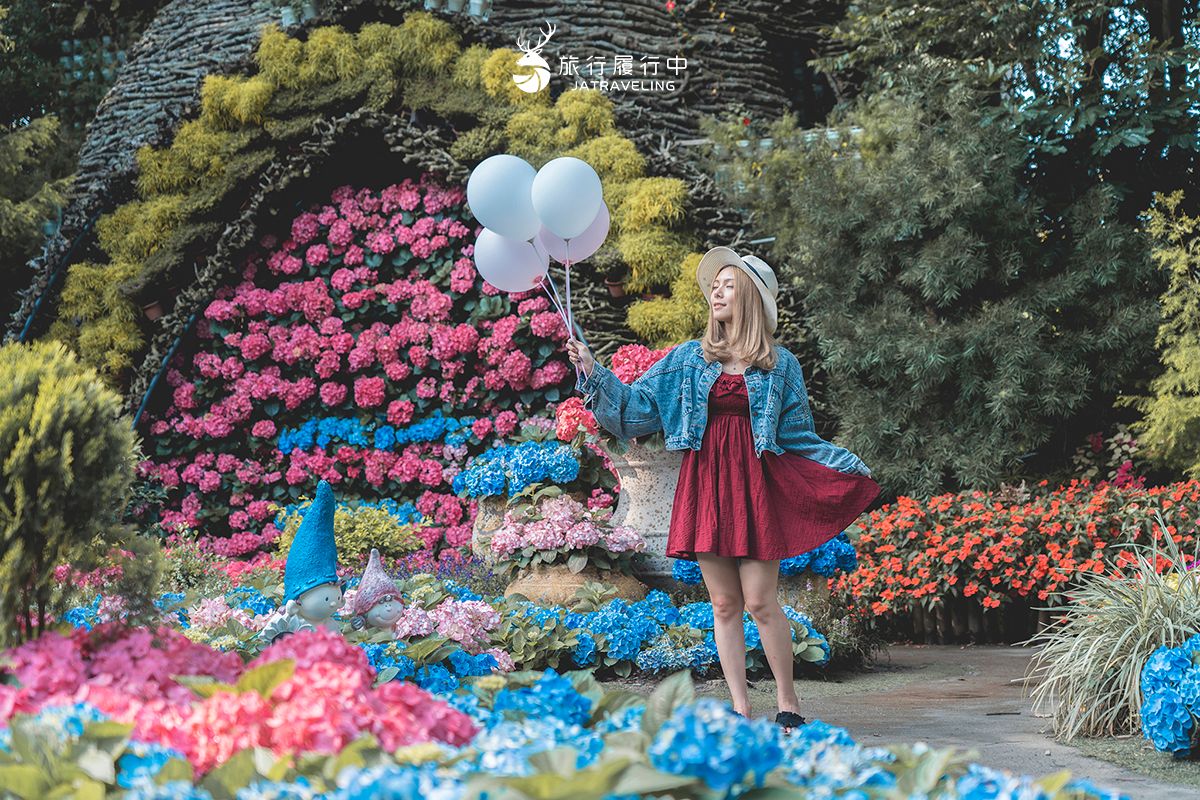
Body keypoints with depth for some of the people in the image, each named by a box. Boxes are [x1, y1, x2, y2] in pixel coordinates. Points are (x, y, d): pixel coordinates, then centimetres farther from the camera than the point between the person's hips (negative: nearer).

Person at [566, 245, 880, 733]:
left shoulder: (780, 365, 6)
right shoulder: (689, 359, 10)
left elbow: (796, 436, 10)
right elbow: (636, 405, 11)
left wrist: (845, 468, 1)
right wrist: (593, 372, 1)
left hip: (755, 486, -2)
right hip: (705, 485, 2)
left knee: (760, 600, -7)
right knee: (724, 605, 3)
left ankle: (788, 703, 5)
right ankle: (740, 709, 8)